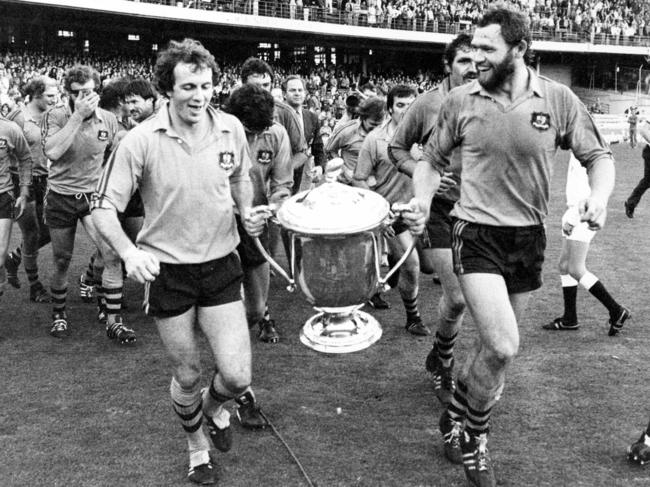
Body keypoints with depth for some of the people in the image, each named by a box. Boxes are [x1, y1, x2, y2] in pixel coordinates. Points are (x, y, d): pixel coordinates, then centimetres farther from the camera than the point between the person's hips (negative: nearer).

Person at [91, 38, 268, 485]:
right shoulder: (141, 141, -16)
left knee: (237, 376, -4)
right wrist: (129, 252, -28)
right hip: (167, 269, -2)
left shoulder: (231, 129, -5)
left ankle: (214, 405, 34)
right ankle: (197, 444, 41)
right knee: (187, 377, 11)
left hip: (221, 264, 2)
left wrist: (248, 213, -3)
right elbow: (104, 207, -11)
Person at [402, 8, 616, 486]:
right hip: (476, 234, -2)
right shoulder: (461, 100, -6)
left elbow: (599, 156, 1)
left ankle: (461, 414, 42)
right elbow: (432, 160, 8)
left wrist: (599, 196, -19)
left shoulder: (558, 99, -6)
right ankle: (472, 432, 11)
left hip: (529, 239, 3)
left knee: (495, 343, 16)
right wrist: (422, 200, -11)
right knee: (503, 347, -16)